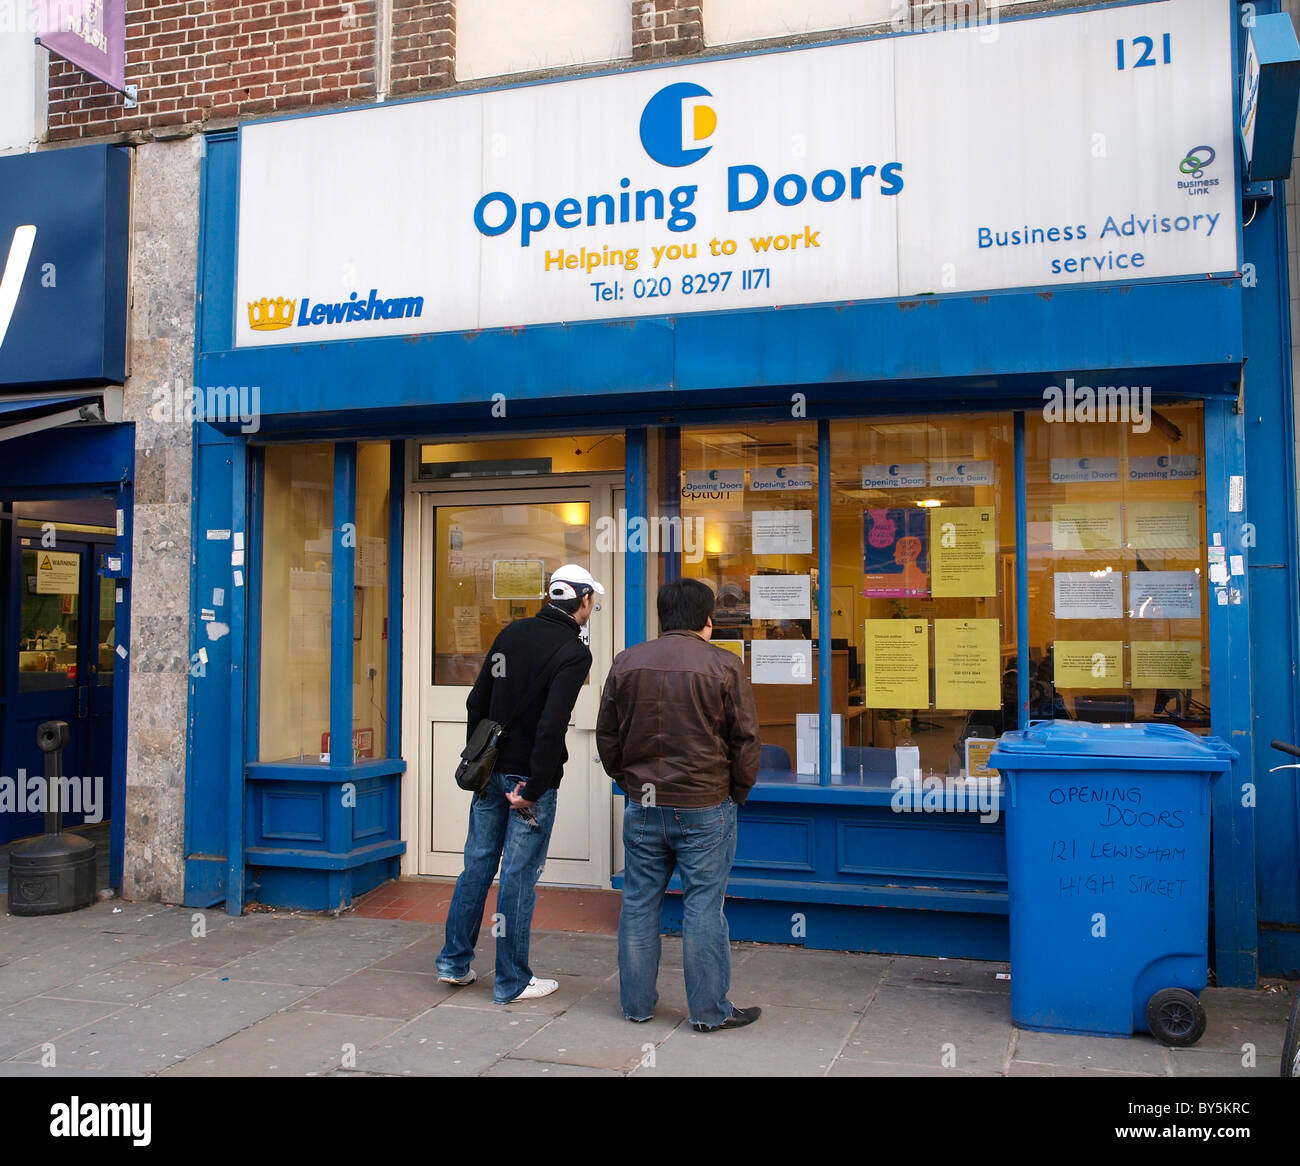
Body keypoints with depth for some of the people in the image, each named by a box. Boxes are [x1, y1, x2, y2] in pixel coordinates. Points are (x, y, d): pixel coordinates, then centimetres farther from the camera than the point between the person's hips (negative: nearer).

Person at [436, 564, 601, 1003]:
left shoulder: (513, 632, 7)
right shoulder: (573, 652, -14)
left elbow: (477, 702, 11)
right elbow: (552, 726, -23)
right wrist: (533, 788, -17)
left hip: (491, 772, 6)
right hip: (529, 777, -6)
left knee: (477, 864, 15)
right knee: (519, 876, 1)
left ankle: (454, 962, 25)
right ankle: (512, 982, 12)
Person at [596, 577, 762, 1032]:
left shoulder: (627, 663, 3)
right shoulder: (725, 667, -8)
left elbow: (607, 736, 10)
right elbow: (745, 741, -4)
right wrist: (737, 794, 9)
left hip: (643, 807, 4)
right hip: (704, 807, -3)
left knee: (639, 904, 12)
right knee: (703, 907, 4)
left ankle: (637, 1003, 23)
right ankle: (710, 1011, 13)